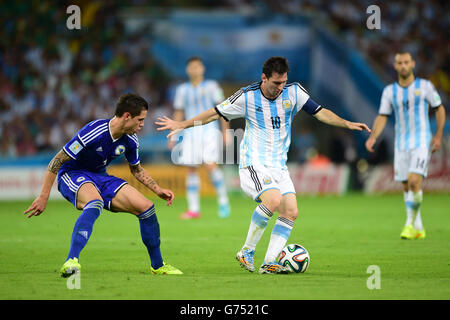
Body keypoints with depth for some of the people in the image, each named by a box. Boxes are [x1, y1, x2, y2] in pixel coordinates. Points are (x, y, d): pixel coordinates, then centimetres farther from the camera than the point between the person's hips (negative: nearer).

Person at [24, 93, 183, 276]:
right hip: (72, 175, -7)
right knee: (95, 203, -41)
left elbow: (136, 169, 17)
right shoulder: (93, 133, -28)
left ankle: (157, 265, 14)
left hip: (100, 178, 7)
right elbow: (57, 161, -22)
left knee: (146, 207, -4)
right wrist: (44, 196, -22)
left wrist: (158, 190, 6)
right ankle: (71, 262, -50)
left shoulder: (130, 140, -5)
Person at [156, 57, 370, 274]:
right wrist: (182, 124, 2)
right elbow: (215, 113, 2)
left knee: (291, 211, -10)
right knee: (274, 200, -28)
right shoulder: (247, 96, -9)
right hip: (253, 164, -5)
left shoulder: (294, 92, 0)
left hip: (279, 166, 5)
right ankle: (247, 251, -13)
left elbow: (320, 113, 5)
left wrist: (347, 124, -8)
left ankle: (269, 263, -5)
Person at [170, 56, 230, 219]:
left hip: (209, 131, -3)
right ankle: (193, 209, 2)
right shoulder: (182, 90, 11)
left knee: (210, 165, -18)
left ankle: (223, 201, -5)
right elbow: (178, 114, 16)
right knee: (191, 169, -2)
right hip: (190, 132, 3)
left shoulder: (211, 86, 3)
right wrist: (173, 136, 10)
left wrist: (225, 131, -3)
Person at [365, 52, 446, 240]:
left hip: (422, 143, -4)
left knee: (414, 182, -20)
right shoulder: (390, 91, 6)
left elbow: (440, 109, 7)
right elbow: (382, 117, 7)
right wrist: (372, 137, -9)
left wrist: (438, 135, -2)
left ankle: (410, 224, -9)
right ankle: (418, 229, 17)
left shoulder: (424, 86, -2)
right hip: (401, 145, 4)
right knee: (406, 187, 6)